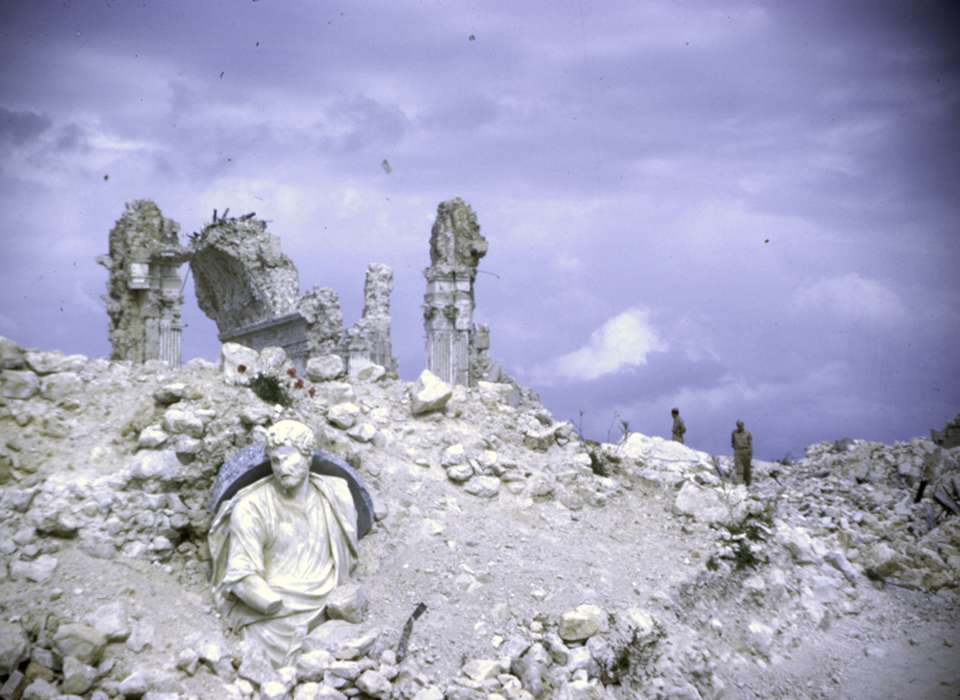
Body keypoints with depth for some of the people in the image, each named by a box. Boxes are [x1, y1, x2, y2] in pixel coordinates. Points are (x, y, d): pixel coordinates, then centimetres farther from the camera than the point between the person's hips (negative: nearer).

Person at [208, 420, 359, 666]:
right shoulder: (251, 508, -6)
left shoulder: (333, 496, 6)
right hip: (268, 615, -3)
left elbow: (347, 557, 18)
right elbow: (243, 576, -9)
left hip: (326, 607, 3)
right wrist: (282, 608, -17)